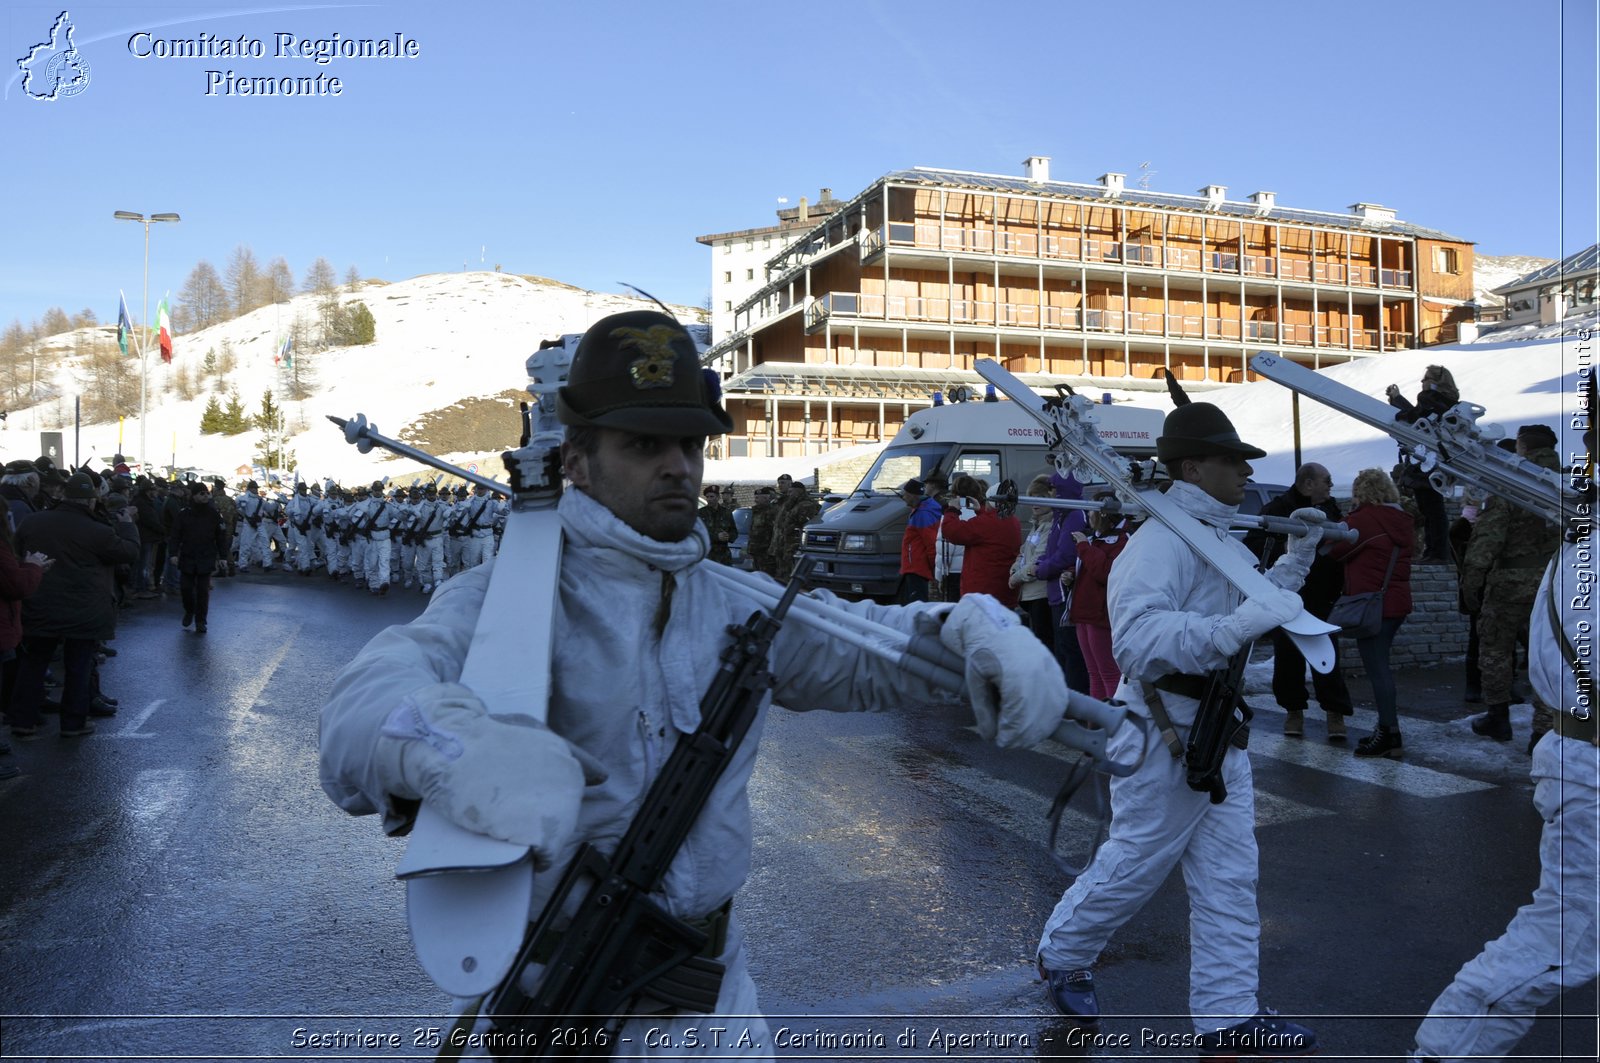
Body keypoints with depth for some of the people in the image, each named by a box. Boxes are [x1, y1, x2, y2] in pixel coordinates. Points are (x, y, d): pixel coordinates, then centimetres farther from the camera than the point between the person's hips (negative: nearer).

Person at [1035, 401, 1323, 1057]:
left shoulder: (1227, 541, 12)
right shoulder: (1161, 541, -21)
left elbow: (1254, 607, 24)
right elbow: (1137, 637, -36)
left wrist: (1296, 560, 12)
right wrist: (1238, 624, -43)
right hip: (1163, 735, -9)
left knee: (1230, 877, 10)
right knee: (1133, 866, 7)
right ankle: (1060, 957, 31)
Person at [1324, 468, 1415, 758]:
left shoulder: (1362, 518, -14)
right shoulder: (1403, 521, 11)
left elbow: (1336, 550, -9)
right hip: (1397, 601, 9)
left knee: (1376, 667, -6)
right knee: (1381, 665, 16)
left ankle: (1390, 734, -5)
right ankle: (1387, 730, 21)